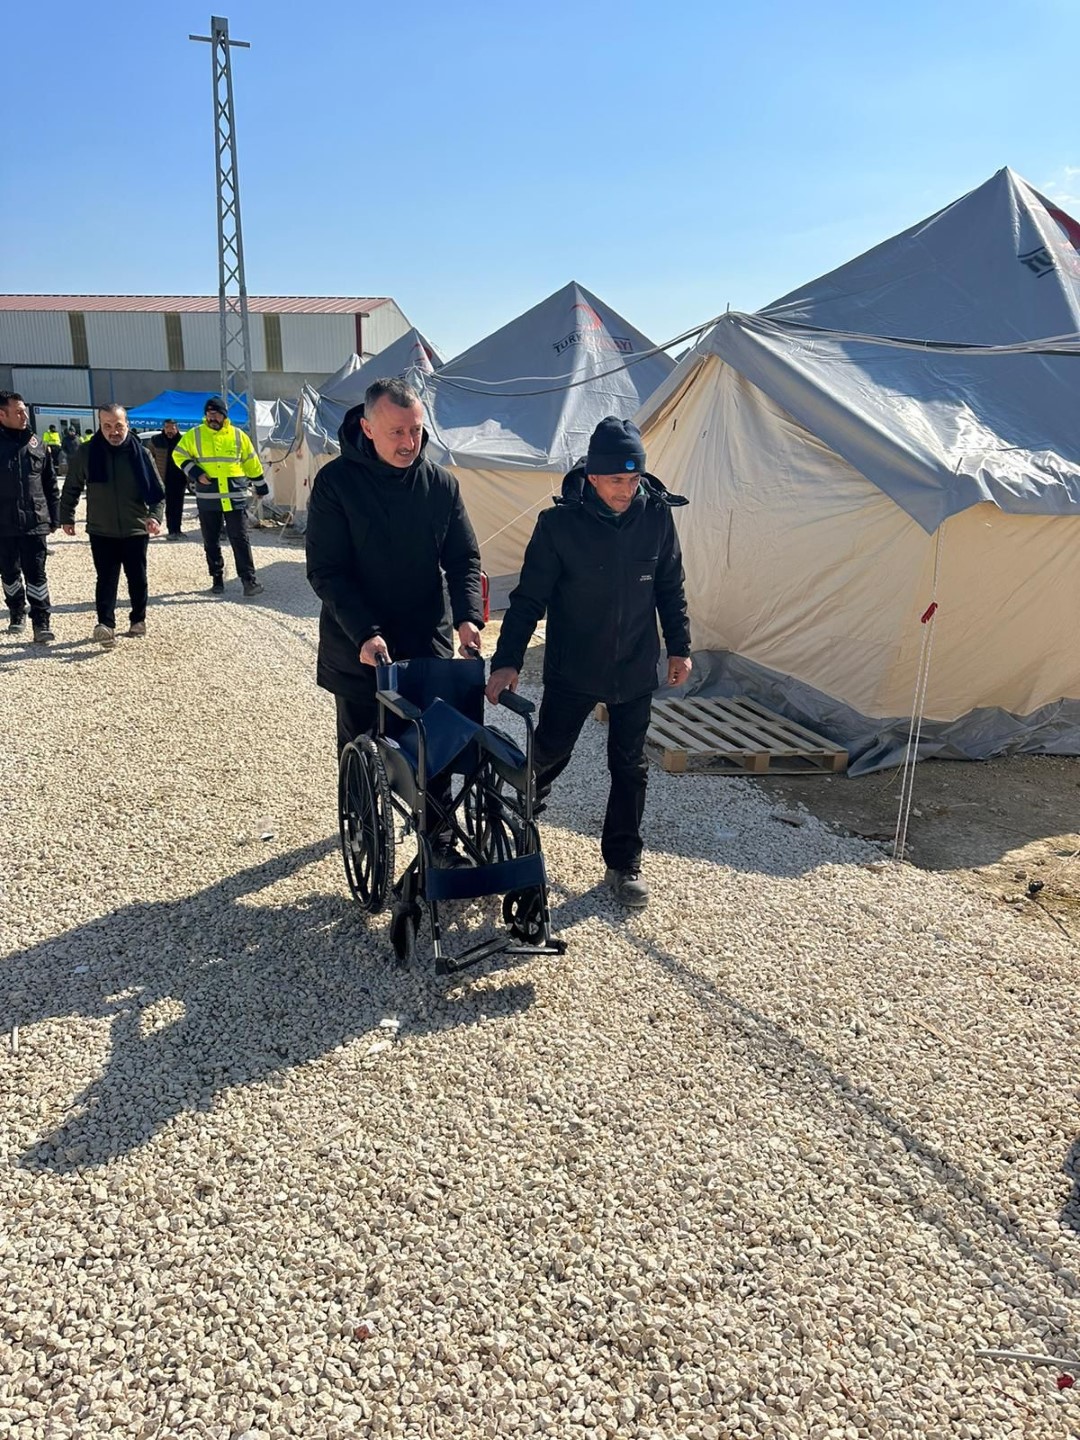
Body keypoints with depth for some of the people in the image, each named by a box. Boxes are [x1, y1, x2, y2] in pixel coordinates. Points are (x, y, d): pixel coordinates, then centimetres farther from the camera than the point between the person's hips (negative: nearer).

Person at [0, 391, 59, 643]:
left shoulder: (37, 446, 5)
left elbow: (51, 485, 10)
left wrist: (53, 518, 7)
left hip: (35, 522, 0)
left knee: (35, 574, -2)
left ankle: (41, 622, 0)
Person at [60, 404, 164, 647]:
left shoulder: (140, 453, -5)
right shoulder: (86, 453, -5)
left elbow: (157, 490, -3)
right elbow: (71, 488, 7)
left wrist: (155, 516, -18)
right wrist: (66, 517, 8)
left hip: (136, 530, 1)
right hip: (101, 532, 0)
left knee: (137, 579, 10)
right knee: (106, 579, -3)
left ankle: (138, 620, 25)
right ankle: (106, 625, -7)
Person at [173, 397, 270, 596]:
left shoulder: (238, 436, 5)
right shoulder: (193, 436, 3)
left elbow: (251, 462, 14)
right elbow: (179, 455, 9)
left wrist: (261, 486, 18)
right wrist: (195, 473, -6)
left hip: (235, 496, -1)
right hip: (207, 498, 1)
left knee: (240, 540, -3)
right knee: (211, 542, 8)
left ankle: (249, 580, -2)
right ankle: (217, 579, 18)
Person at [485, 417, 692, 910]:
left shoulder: (657, 516, -5)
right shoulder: (559, 522, -14)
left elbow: (670, 587, 7)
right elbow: (529, 597, -11)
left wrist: (679, 647, 9)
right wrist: (507, 660, -17)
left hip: (635, 670, 3)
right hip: (572, 670, -2)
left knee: (629, 768, 9)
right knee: (549, 752, 8)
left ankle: (623, 864, 24)